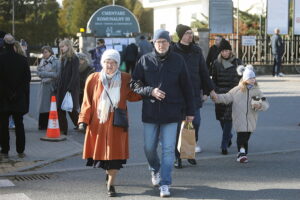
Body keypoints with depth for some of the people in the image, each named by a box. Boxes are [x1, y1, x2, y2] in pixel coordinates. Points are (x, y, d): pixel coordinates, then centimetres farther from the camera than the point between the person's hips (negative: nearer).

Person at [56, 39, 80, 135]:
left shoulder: (74, 59, -9)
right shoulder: (62, 58, 15)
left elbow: (75, 75, -15)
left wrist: (69, 88, -21)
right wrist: (57, 87, 10)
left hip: (71, 89, -8)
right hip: (61, 89, 8)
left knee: (71, 109, -3)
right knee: (60, 109, 4)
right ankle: (63, 130, 8)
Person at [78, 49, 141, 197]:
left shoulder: (125, 79, 0)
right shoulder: (93, 79, -2)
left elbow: (132, 96, 10)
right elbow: (87, 102, 0)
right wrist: (83, 120, -6)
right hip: (98, 123, 1)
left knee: (115, 153, -2)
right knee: (101, 151, 11)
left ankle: (111, 184, 8)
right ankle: (109, 172, 41)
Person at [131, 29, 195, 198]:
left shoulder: (178, 60, 1)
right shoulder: (145, 60, 2)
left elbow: (186, 87, 5)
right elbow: (135, 84, 3)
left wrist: (190, 111, 5)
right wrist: (151, 91, -14)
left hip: (172, 112, -1)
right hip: (150, 112, 1)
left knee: (168, 149, -2)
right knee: (149, 148, 10)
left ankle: (165, 183, 5)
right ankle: (155, 170, 39)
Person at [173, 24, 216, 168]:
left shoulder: (196, 50, 9)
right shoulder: (173, 51, -4)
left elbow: (203, 71, 15)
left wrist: (210, 89, 15)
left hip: (194, 93, 4)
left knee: (195, 122, 0)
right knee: (178, 125, 0)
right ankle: (177, 157, 8)